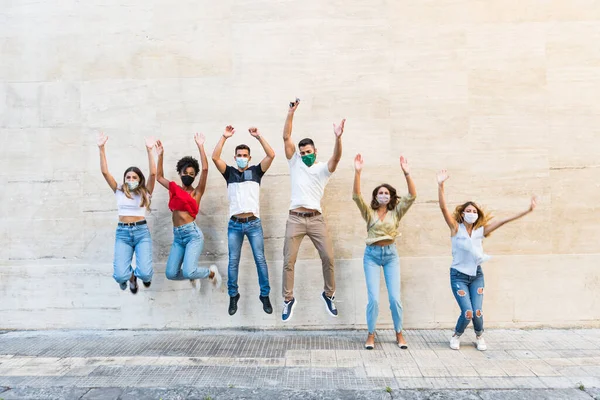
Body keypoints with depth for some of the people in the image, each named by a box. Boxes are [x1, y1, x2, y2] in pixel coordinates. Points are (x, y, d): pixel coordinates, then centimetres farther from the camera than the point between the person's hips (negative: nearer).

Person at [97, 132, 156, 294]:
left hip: (141, 231, -1)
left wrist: (149, 150, -18)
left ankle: (140, 273, 23)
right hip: (122, 233, 1)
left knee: (145, 273, -17)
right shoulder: (119, 191, 10)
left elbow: (153, 173, -10)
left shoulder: (145, 192, 6)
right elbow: (105, 172, 0)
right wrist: (102, 149, -9)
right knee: (120, 276, -16)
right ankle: (131, 276, 23)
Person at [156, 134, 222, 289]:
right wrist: (160, 155, 17)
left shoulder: (197, 192, -1)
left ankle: (211, 272, 13)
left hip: (193, 234, -6)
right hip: (177, 236, 6)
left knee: (188, 272, -19)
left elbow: (205, 169, -13)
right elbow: (159, 177, 25)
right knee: (171, 273, -1)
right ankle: (193, 276, 31)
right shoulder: (174, 188, 13)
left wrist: (200, 146, -14)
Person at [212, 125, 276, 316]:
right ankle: (233, 296, 17)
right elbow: (215, 157, -5)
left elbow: (271, 155, -5)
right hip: (234, 224, 1)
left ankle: (265, 295, 10)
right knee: (233, 261, 5)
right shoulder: (229, 172, 9)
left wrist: (259, 137, -10)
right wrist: (224, 137, -11)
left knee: (260, 259, 0)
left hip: (254, 223, -1)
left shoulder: (256, 171, 7)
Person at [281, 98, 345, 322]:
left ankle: (329, 294, 19)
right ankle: (288, 299, 15)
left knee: (328, 257, -2)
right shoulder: (295, 163, 10)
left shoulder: (323, 169, 7)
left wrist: (338, 137, -31)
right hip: (295, 219, 0)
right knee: (288, 261, 0)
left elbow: (336, 157, -14)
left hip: (316, 219, 0)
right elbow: (286, 137, 2)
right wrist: (291, 113, -6)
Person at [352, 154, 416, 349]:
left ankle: (399, 334, 20)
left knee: (395, 298, 0)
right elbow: (356, 196, -15)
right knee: (374, 299, -6)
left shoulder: (396, 212, 3)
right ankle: (371, 335, 13)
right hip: (372, 255, -1)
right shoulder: (369, 212, 0)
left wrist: (406, 173, -20)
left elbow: (412, 196, -9)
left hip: (391, 254, 1)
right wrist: (358, 172, -26)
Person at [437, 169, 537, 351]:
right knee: (467, 312, -10)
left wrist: (527, 211, -10)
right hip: (458, 276, -3)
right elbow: (443, 208, -21)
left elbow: (503, 221, -5)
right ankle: (456, 336, 20)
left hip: (477, 275, 3)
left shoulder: (481, 230, 0)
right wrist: (440, 185, -33)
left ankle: (479, 336, 29)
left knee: (477, 312, -3)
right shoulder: (456, 228, -9)